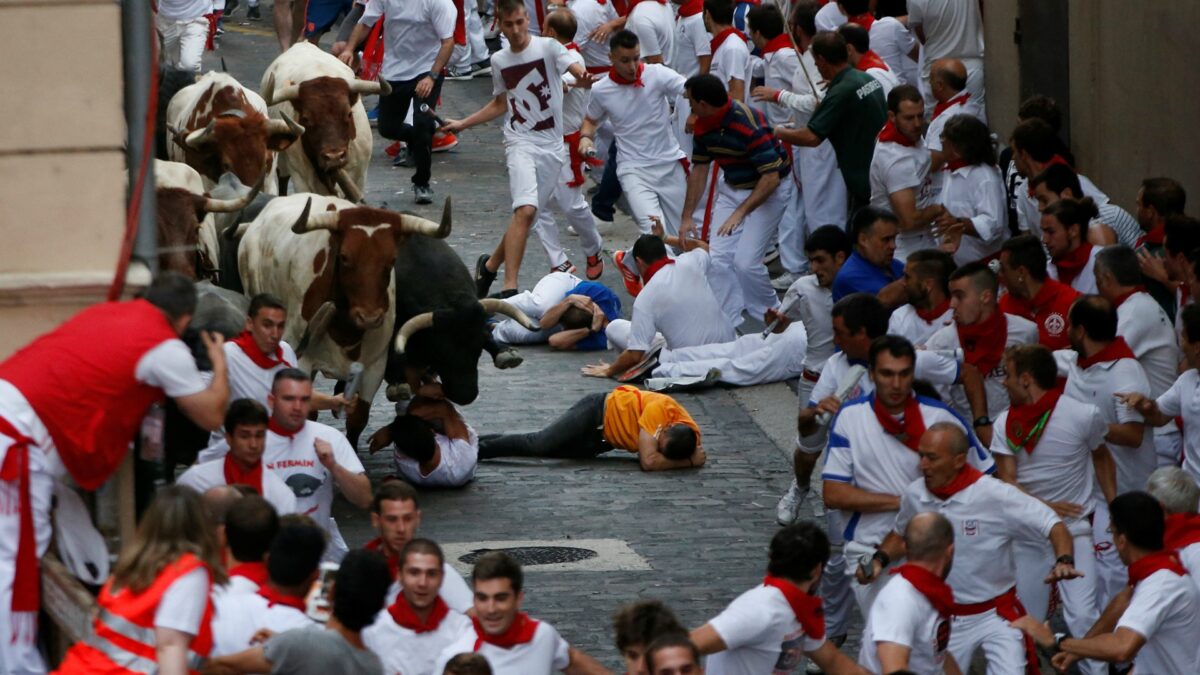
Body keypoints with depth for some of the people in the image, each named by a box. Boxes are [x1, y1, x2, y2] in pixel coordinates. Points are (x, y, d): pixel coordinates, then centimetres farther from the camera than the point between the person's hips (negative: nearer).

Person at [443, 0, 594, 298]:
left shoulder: (548, 47, -3)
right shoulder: (499, 61, 7)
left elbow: (578, 70, -21)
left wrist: (584, 80, -44)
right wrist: (463, 124, 19)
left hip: (552, 147, 0)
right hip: (520, 142, 0)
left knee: (526, 216, 6)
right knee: (525, 209, -22)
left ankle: (491, 264, 31)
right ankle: (509, 286, -24)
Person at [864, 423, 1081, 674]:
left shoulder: (994, 495, -21)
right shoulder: (915, 496, -7)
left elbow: (1053, 526, -19)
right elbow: (902, 535, 16)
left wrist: (1064, 561, -38)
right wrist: (880, 560, -3)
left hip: (997, 614, -4)